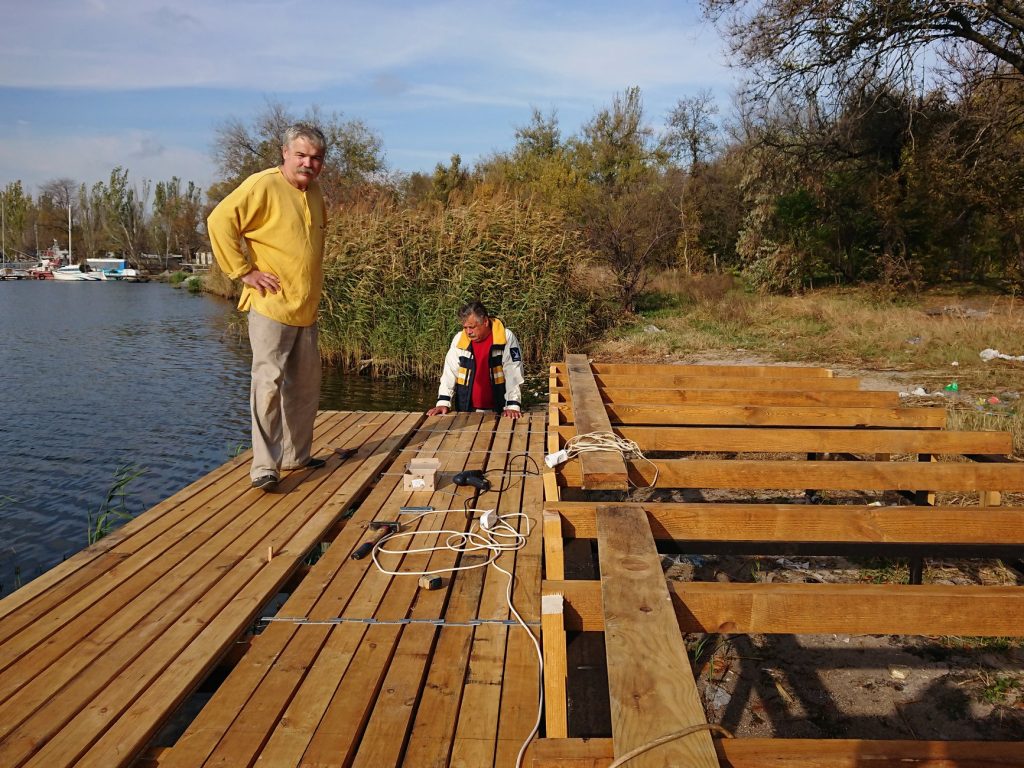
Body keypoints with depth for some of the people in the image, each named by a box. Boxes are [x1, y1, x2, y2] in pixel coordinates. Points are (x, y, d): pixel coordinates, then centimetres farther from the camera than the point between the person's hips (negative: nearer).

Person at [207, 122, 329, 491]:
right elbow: (220, 221, -16)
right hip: (271, 307, -8)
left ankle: (295, 455, 25)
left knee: (305, 385, 13)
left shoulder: (314, 191, 14)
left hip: (306, 310, 8)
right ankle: (264, 465, -5)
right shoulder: (263, 185, -10)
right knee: (269, 382, -10)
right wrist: (243, 270, -17)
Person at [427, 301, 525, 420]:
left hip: (497, 410, -2)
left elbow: (513, 374, -10)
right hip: (466, 410, 2)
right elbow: (450, 371, 3)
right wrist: (443, 402, -6)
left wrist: (513, 405, -17)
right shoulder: (459, 339, 0)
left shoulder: (507, 338, -9)